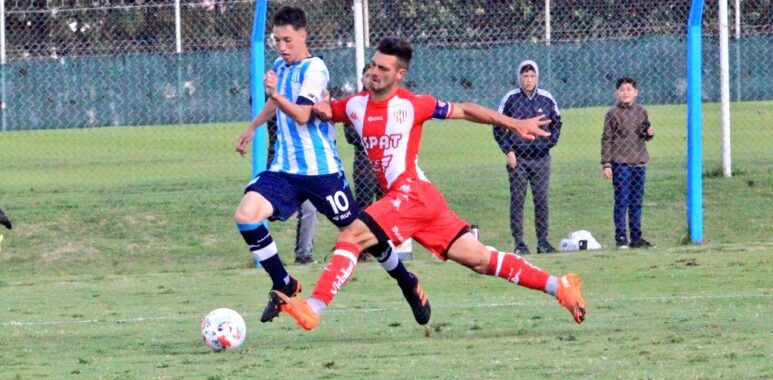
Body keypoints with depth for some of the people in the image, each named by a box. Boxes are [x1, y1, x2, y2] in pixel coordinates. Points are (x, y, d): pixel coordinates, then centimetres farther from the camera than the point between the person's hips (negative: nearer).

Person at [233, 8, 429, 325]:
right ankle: (283, 286, -2)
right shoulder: (280, 66, 10)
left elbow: (302, 115, -27)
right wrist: (252, 128, 44)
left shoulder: (314, 69, -12)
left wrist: (276, 96, -43)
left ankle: (408, 284, 26)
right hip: (284, 168, 6)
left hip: (321, 169, -6)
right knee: (245, 215, -16)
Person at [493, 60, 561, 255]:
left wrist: (550, 142, 6)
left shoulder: (546, 99, 5)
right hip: (518, 158, -2)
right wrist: (508, 151, -6)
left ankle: (543, 241, 7)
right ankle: (519, 242, 2)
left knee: (542, 200, 2)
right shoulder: (511, 99, -2)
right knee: (517, 200, -1)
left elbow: (556, 123, 20)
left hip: (541, 158, 2)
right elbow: (498, 127, 2)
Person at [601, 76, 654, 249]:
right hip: (620, 163, -4)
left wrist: (649, 134, -4)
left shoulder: (641, 112, 10)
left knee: (637, 202, 7)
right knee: (622, 201, -4)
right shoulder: (613, 114, -2)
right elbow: (607, 140, -3)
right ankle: (620, 238, 0)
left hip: (639, 162, 4)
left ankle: (636, 238, 13)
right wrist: (606, 164, -9)